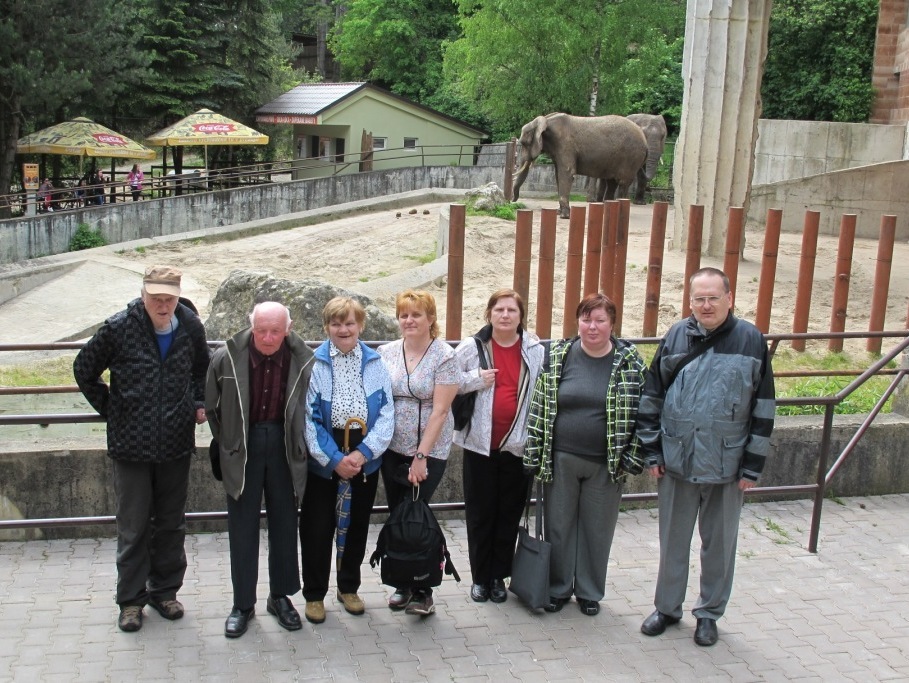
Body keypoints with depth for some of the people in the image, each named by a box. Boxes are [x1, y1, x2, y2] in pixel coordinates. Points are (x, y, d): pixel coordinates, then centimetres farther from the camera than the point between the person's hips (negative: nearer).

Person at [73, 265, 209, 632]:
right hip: (131, 445, -2)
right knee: (133, 527, 6)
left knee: (171, 524, 13)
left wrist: (198, 403, 7)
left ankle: (165, 590, 29)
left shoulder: (191, 327, -1)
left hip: (176, 444, 3)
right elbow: (84, 370, 4)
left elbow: (202, 368, 19)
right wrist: (110, 409, 3)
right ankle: (131, 598, 21)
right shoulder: (119, 328, -10)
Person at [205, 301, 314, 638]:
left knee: (285, 524, 11)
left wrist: (298, 447, 5)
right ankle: (242, 604, 20)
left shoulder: (303, 361, -11)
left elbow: (309, 408, 3)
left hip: (284, 447, 1)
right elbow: (211, 407, 2)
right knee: (242, 528, 7)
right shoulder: (226, 358, -12)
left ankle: (280, 596, 28)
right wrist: (226, 444, 7)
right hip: (242, 449, -1)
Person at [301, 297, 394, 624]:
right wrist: (334, 459, -15)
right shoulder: (313, 363, -6)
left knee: (357, 525, 14)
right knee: (317, 528, 4)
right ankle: (314, 594, 22)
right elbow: (308, 418, -10)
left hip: (365, 459, 2)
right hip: (323, 459, -2)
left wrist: (363, 453, -13)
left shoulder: (375, 363, 1)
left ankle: (349, 587, 33)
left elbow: (387, 414, -2)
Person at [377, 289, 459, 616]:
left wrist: (421, 456, -15)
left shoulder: (444, 357, -8)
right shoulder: (386, 353, 5)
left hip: (428, 452, -4)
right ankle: (404, 585, 24)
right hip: (392, 450, 5)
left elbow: (439, 410, -12)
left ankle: (422, 592, 8)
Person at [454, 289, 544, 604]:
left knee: (509, 515, 10)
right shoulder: (471, 348, -2)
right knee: (480, 514, 8)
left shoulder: (536, 352, 1)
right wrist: (475, 379, -13)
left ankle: (499, 576, 24)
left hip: (518, 446, 1)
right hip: (480, 444, -1)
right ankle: (480, 577, 22)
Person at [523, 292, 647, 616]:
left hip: (606, 464, -1)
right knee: (558, 526, 12)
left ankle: (590, 592, 29)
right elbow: (539, 405, 1)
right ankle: (558, 588, 29)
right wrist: (534, 454, -1)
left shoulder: (629, 362, -4)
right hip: (561, 460, 1)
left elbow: (643, 411, -2)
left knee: (597, 529, 12)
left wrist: (633, 458, -6)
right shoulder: (559, 355, -1)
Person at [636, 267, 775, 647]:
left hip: (726, 466, -1)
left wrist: (752, 466, -4)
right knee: (673, 540, 13)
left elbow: (764, 407, -2)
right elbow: (652, 396, 5)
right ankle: (667, 607, 30)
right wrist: (652, 451, 2)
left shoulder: (751, 341, -5)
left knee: (719, 542, 12)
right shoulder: (676, 337, 0)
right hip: (677, 462, 2)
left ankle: (709, 613, 29)